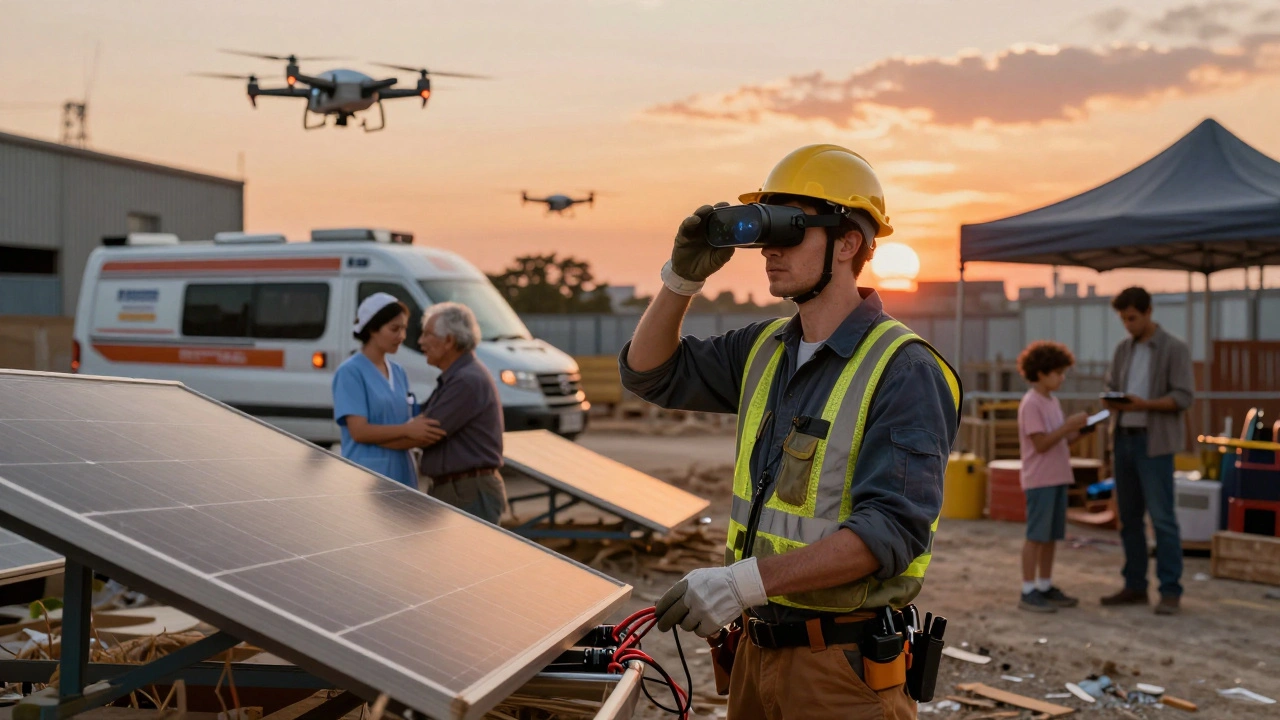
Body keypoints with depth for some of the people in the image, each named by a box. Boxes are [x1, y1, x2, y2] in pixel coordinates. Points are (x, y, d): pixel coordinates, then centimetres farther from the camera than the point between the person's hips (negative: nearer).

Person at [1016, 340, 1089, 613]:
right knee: (1036, 536, -6)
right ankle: (1028, 592, -2)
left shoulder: (1053, 401, 15)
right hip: (1040, 479, -9)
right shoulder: (1031, 404, -13)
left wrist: (1078, 430, 1)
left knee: (1051, 535, 12)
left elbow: (1059, 440, 17)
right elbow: (1041, 443, -18)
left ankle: (1045, 587, 20)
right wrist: (1069, 424, -19)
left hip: (1058, 478, 9)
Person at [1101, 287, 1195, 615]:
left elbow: (1183, 397, -11)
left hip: (1155, 443, -6)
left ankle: (1170, 591, -2)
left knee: (1162, 517, -7)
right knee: (1129, 516, 8)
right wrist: (1111, 402, -8)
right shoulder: (1123, 349, 13)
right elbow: (1111, 388, 16)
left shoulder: (1175, 349, -5)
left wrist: (1143, 404, -24)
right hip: (1124, 438, 6)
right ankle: (1135, 587, 15)